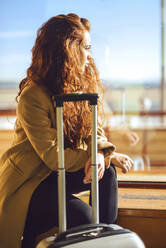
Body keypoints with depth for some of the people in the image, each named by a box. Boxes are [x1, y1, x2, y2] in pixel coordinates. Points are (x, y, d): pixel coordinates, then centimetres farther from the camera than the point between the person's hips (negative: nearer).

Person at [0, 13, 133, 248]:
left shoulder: (83, 83, 1)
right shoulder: (32, 97, -23)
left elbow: (92, 128, 2)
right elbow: (53, 156, -24)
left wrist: (101, 151, -23)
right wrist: (108, 156, -21)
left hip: (58, 174, 7)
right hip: (29, 181, -7)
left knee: (106, 172, -16)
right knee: (82, 215, -24)